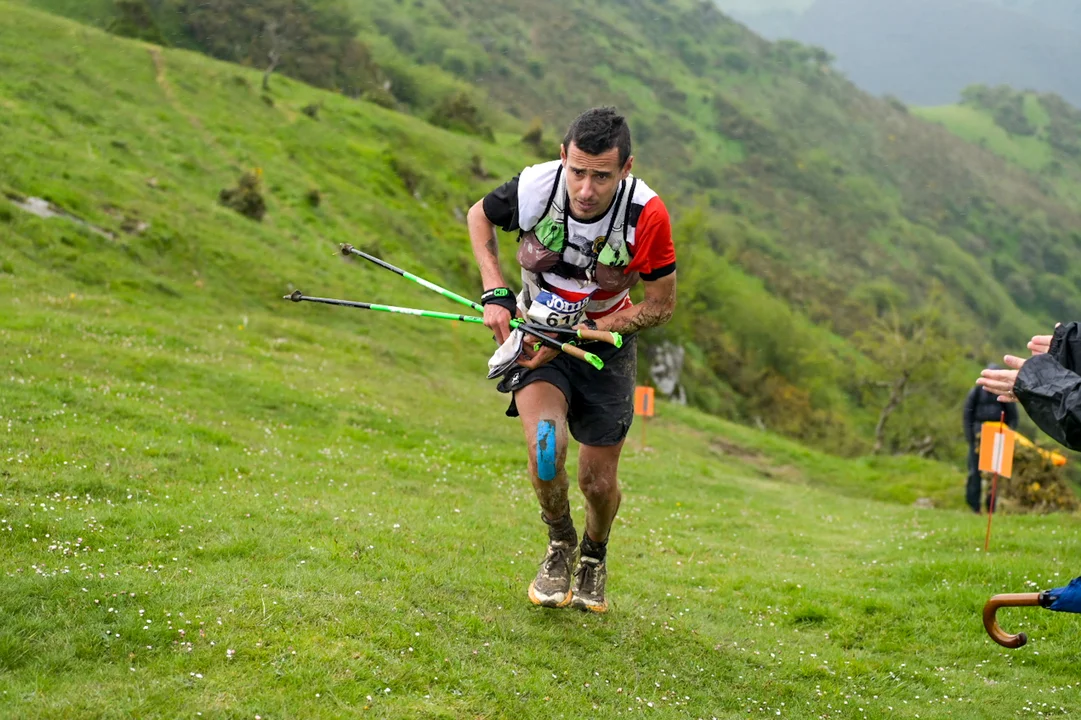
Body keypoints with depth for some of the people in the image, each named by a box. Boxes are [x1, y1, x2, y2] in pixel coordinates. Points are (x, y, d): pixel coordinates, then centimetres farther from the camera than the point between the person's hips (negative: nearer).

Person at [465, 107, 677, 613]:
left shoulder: (646, 215, -26)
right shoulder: (535, 187, -24)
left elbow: (660, 306, -13)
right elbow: (479, 216, 0)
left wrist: (581, 333, -21)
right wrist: (495, 293, -11)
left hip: (605, 341, 0)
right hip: (537, 335, 0)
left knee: (598, 482, 4)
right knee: (546, 446, -26)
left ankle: (594, 553, 40)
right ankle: (559, 543, 5)